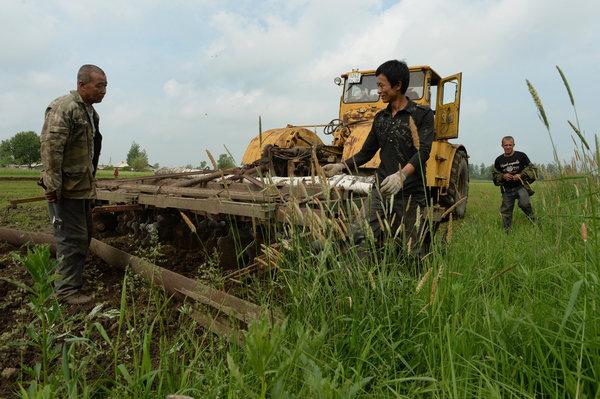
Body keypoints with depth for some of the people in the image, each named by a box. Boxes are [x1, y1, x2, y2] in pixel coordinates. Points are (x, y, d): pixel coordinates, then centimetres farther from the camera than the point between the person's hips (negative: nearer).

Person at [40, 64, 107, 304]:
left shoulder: (90, 111, 15)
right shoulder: (63, 107, -15)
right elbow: (50, 147, -22)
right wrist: (52, 185, -24)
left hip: (83, 187, 9)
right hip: (66, 188, -9)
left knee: (83, 236, 16)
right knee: (71, 239, -3)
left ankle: (75, 278, 30)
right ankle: (67, 289, 8)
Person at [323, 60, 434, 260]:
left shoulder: (422, 114, -1)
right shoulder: (380, 118, 15)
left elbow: (423, 151, -15)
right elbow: (366, 153, 20)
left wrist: (401, 175, -31)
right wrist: (341, 166, 7)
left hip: (410, 194, -4)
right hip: (381, 191, 5)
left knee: (411, 252, 2)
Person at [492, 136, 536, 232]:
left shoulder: (521, 155, 2)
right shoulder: (498, 160, 9)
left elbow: (532, 169, 4)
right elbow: (495, 175, 14)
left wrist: (521, 175, -12)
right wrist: (503, 176, -7)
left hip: (521, 186, -3)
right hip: (507, 190, 3)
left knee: (524, 204, -27)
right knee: (506, 211, 5)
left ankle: (533, 221, -5)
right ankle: (506, 231, 17)